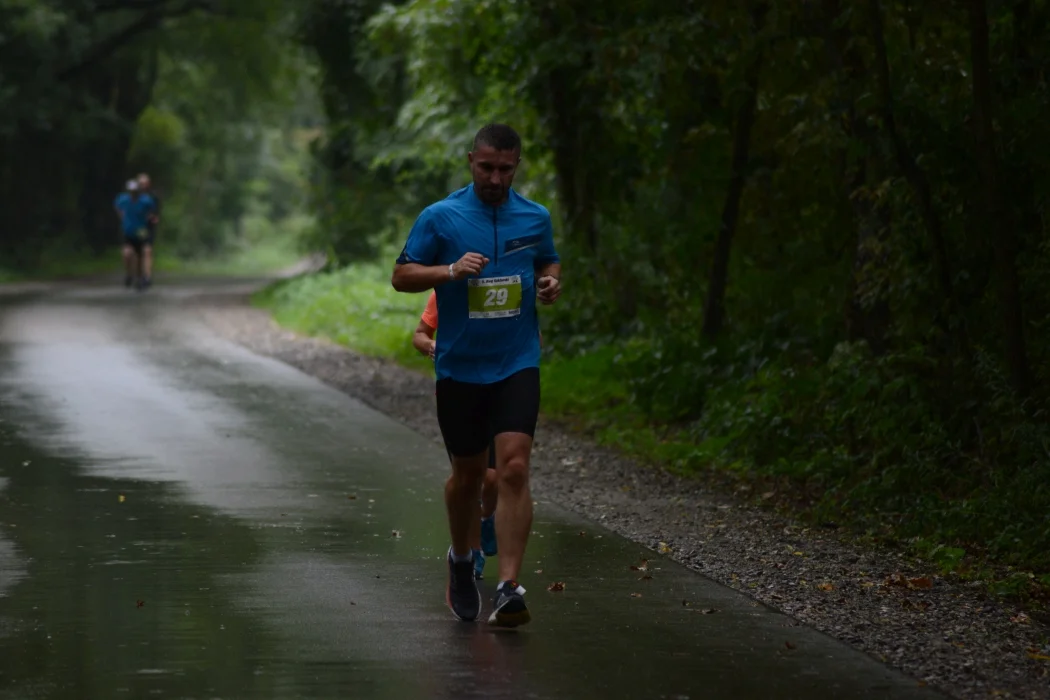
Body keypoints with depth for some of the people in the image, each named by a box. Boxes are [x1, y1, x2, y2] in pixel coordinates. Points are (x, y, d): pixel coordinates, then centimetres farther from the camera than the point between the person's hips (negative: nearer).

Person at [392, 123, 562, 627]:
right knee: (468, 474, 11)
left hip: (517, 364, 0)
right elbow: (401, 276, -2)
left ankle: (508, 589, -18)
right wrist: (451, 270, -19)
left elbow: (549, 263, 21)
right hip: (459, 366, 0)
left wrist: (551, 283, -2)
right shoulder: (439, 217, -3)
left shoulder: (536, 218, 5)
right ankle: (461, 561, 39)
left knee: (513, 468, -15)